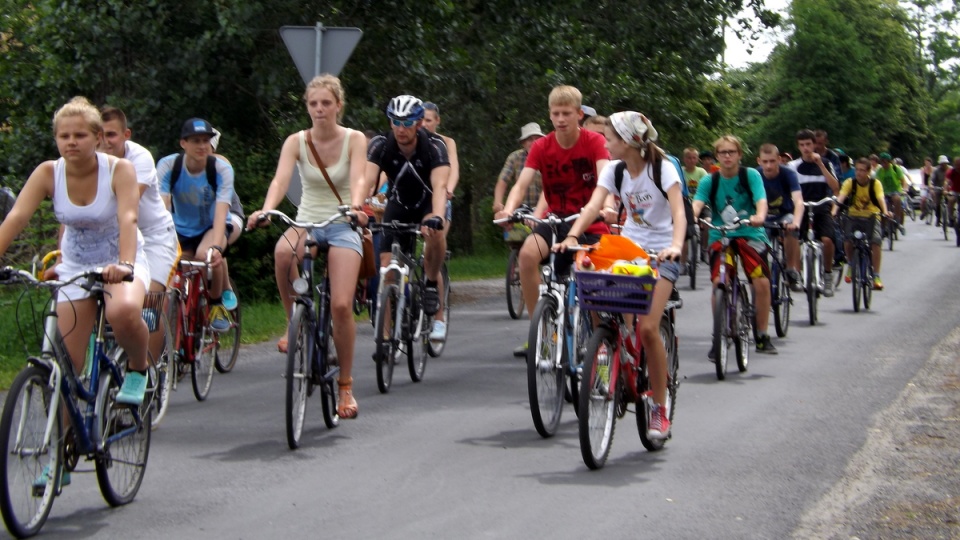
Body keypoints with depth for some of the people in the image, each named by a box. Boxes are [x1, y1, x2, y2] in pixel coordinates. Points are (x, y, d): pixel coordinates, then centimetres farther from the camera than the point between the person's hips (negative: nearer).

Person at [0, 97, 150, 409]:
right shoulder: (48, 173, -13)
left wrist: (125, 264, -51)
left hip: (119, 263, -3)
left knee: (124, 311, -37)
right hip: (74, 266, 3)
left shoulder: (119, 170, -19)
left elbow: (128, 218, -34)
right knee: (68, 363, -4)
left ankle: (138, 369, -7)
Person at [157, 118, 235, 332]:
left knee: (206, 255, -35)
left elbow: (221, 212, -32)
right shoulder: (167, 166, -19)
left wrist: (216, 246, -49)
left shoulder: (221, 169, -22)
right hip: (181, 230, 2)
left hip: (212, 227, -2)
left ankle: (217, 304, -11)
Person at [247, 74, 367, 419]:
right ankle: (295, 322, -12)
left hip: (342, 227, -1)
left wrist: (356, 206, -44)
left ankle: (345, 386, 2)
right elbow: (280, 179, -18)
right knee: (283, 252, -37)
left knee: (341, 305, -16)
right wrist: (266, 210, -39)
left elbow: (358, 178, -21)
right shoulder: (296, 142, -2)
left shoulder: (354, 140, -5)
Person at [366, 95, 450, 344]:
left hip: (428, 203, -2)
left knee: (434, 230, -37)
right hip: (398, 205, 2)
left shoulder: (434, 146, -28)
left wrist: (437, 217, -60)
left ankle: (432, 282, -13)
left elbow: (439, 186, -41)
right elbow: (366, 180, -36)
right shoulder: (380, 145, -23)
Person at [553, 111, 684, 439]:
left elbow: (678, 212, -26)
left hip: (661, 253, -4)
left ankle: (661, 408, -4)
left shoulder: (662, 167, -14)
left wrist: (676, 245, -44)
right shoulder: (615, 170, 0)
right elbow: (594, 206, -13)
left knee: (647, 327, -16)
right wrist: (573, 236, -31)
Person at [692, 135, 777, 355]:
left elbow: (761, 200, -19)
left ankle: (762, 336, 4)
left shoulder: (751, 175, -4)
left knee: (762, 282, -14)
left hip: (750, 234, 0)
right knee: (719, 282, -19)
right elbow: (697, 204, -17)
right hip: (720, 236, 0)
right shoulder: (709, 181, -2)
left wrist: (760, 216, -42)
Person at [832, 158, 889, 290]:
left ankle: (876, 276, -13)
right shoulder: (850, 182, -9)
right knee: (847, 241, -21)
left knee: (875, 242, -22)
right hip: (854, 216, 1)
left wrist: (885, 211, -45)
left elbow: (880, 198, -25)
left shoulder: (875, 183, -10)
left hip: (871, 216, -1)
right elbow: (841, 197, -22)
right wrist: (834, 211, -41)